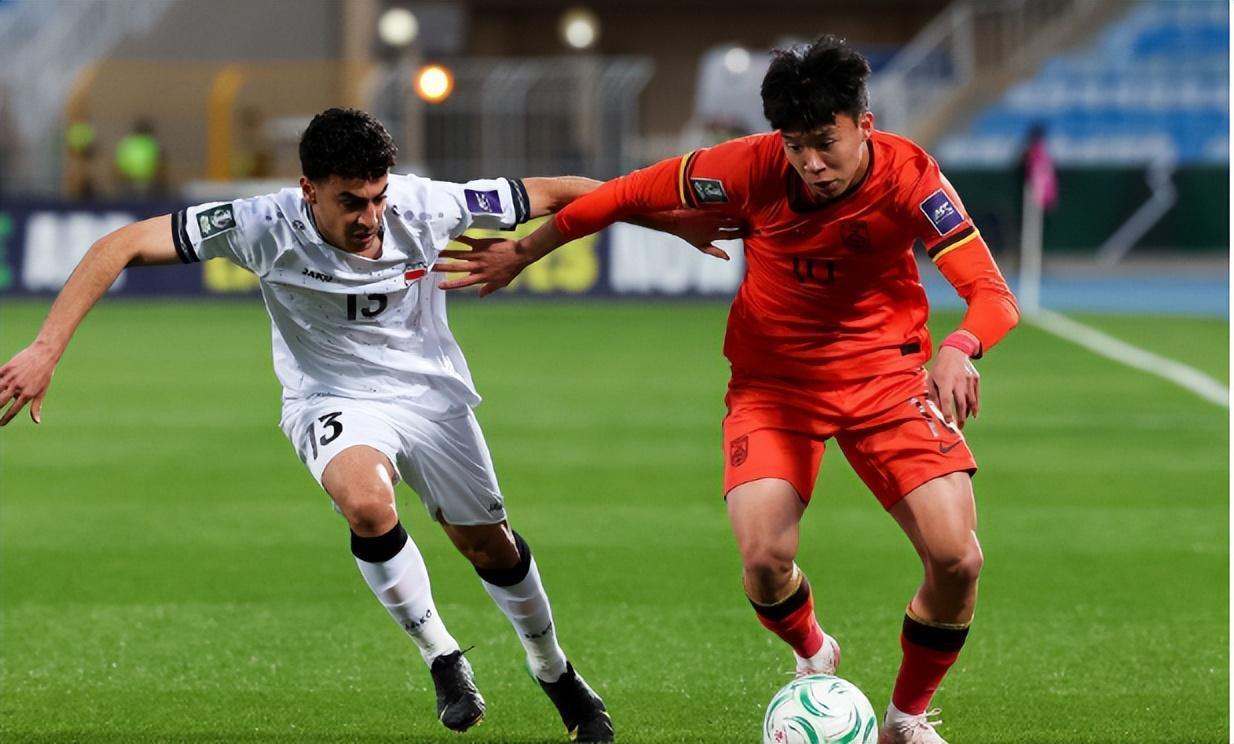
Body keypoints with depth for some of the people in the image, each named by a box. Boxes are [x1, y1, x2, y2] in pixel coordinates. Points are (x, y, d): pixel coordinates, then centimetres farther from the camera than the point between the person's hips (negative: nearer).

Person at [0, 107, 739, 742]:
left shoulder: (425, 207, -23)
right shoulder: (267, 227, -28)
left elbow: (550, 195, -10)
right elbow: (123, 246, -28)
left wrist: (678, 221, -4)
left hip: (431, 391, 2)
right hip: (335, 399, -2)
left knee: (488, 543, 13)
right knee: (366, 501, -32)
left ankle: (555, 673, 43)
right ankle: (442, 657, -9)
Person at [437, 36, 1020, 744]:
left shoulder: (908, 177, -22)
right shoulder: (752, 168, -21)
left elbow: (993, 294, -26)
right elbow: (632, 193, -7)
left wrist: (959, 348, -49)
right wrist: (523, 252, 1)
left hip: (885, 371, 0)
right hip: (773, 379, 0)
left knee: (957, 558, -16)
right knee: (764, 559, -21)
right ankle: (813, 655, 17)